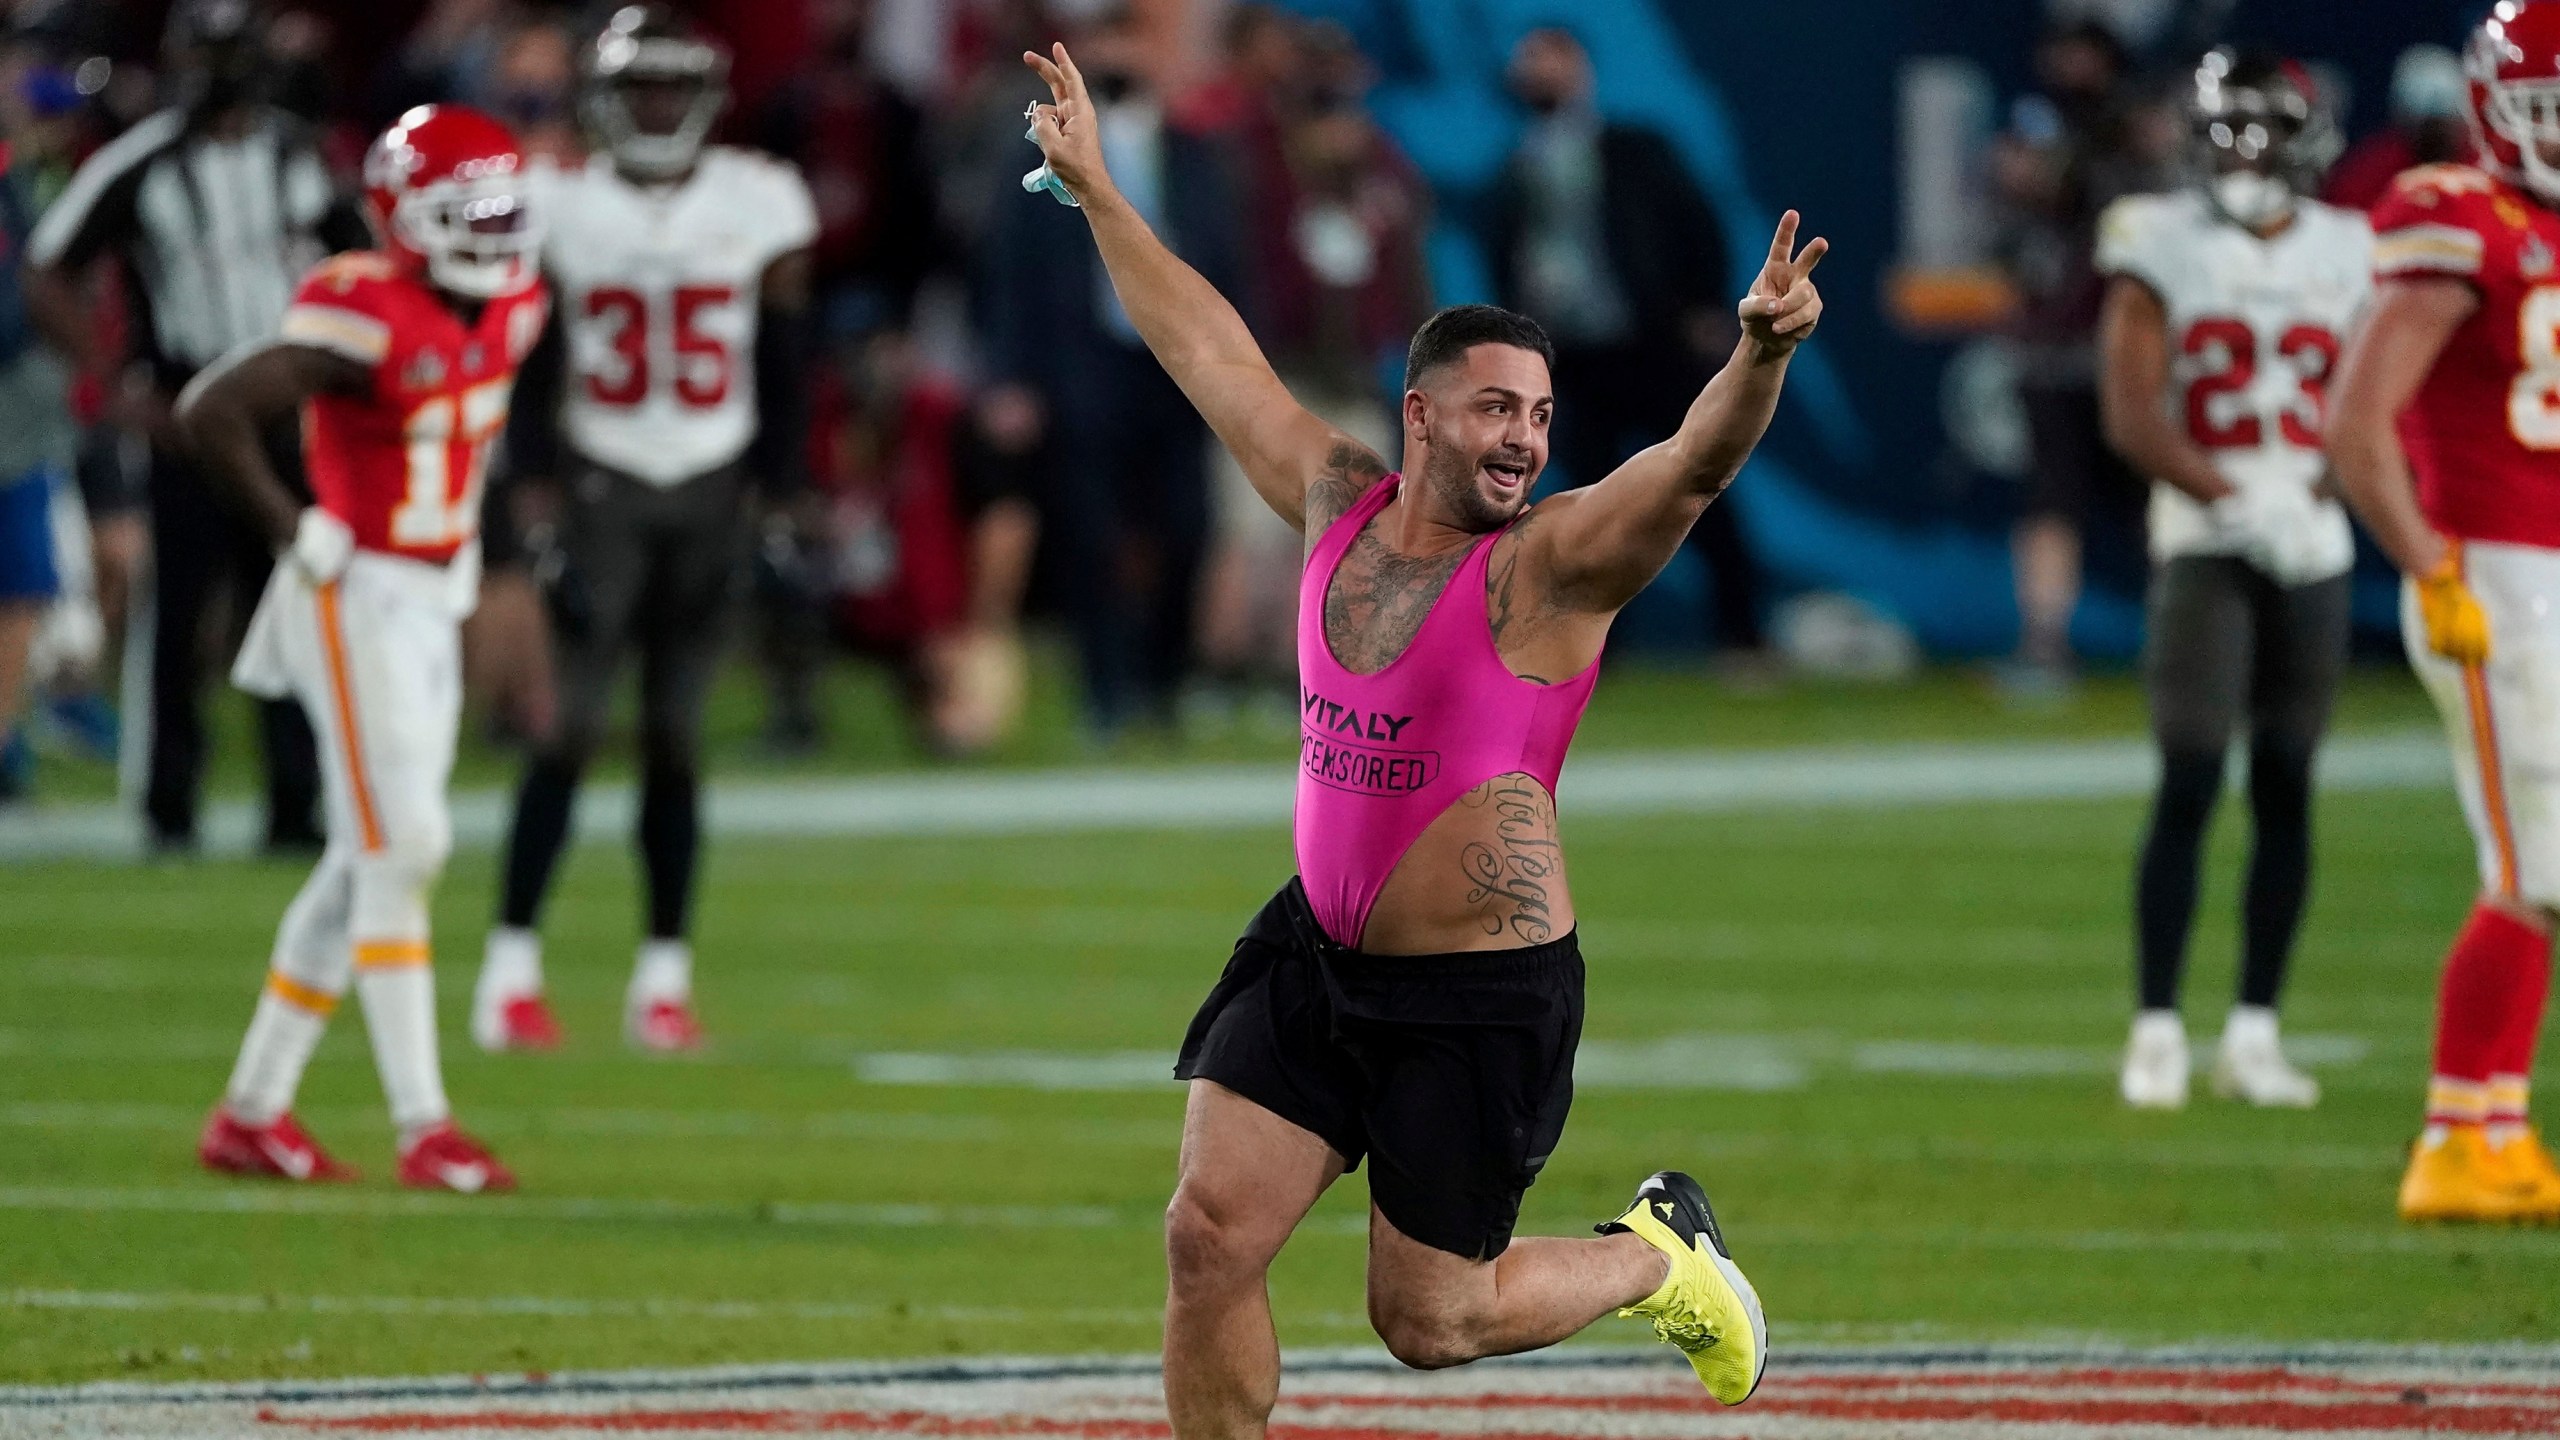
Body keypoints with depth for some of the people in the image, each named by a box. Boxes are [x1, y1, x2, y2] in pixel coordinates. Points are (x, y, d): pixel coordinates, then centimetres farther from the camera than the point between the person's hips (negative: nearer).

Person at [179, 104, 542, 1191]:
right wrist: (293, 533, -19)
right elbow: (211, 412, -27)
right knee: (401, 849, -11)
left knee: (365, 863, 11)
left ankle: (252, 1113, 20)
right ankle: (423, 1130, -11)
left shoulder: (508, 313, 6)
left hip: (434, 602, 9)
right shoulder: (367, 318, -20)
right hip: (358, 599, -9)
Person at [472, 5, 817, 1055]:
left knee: (677, 733, 3)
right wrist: (532, 486, -5)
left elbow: (783, 370, 5)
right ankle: (510, 966, -5)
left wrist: (784, 493, 3)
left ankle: (663, 977, 9)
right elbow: (533, 366, 2)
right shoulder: (563, 208, -2)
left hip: (711, 494, 1)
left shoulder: (758, 204, 0)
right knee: (571, 723, -8)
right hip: (602, 486, -1)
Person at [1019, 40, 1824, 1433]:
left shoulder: (1550, 564, -14)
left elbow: (1698, 460, -32)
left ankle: (1658, 1255, 32)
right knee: (1208, 1236, -2)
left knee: (1429, 1320, 4)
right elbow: (1210, 350, 13)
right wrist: (1097, 191, 18)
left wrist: (1757, 358, -51)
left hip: (1477, 1001, -5)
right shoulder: (1339, 504, 2)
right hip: (1313, 954, 5)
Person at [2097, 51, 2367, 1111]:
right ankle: (2156, 1032, -6)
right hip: (2202, 545, -3)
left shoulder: (2345, 254, 8)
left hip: (2312, 551, 3)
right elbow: (2131, 416, -9)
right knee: (2189, 784, -10)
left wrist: (2311, 492, -10)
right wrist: (2236, 499, -19)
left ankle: (2254, 1034, 9)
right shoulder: (2161, 245, -2)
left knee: (2286, 789, 4)